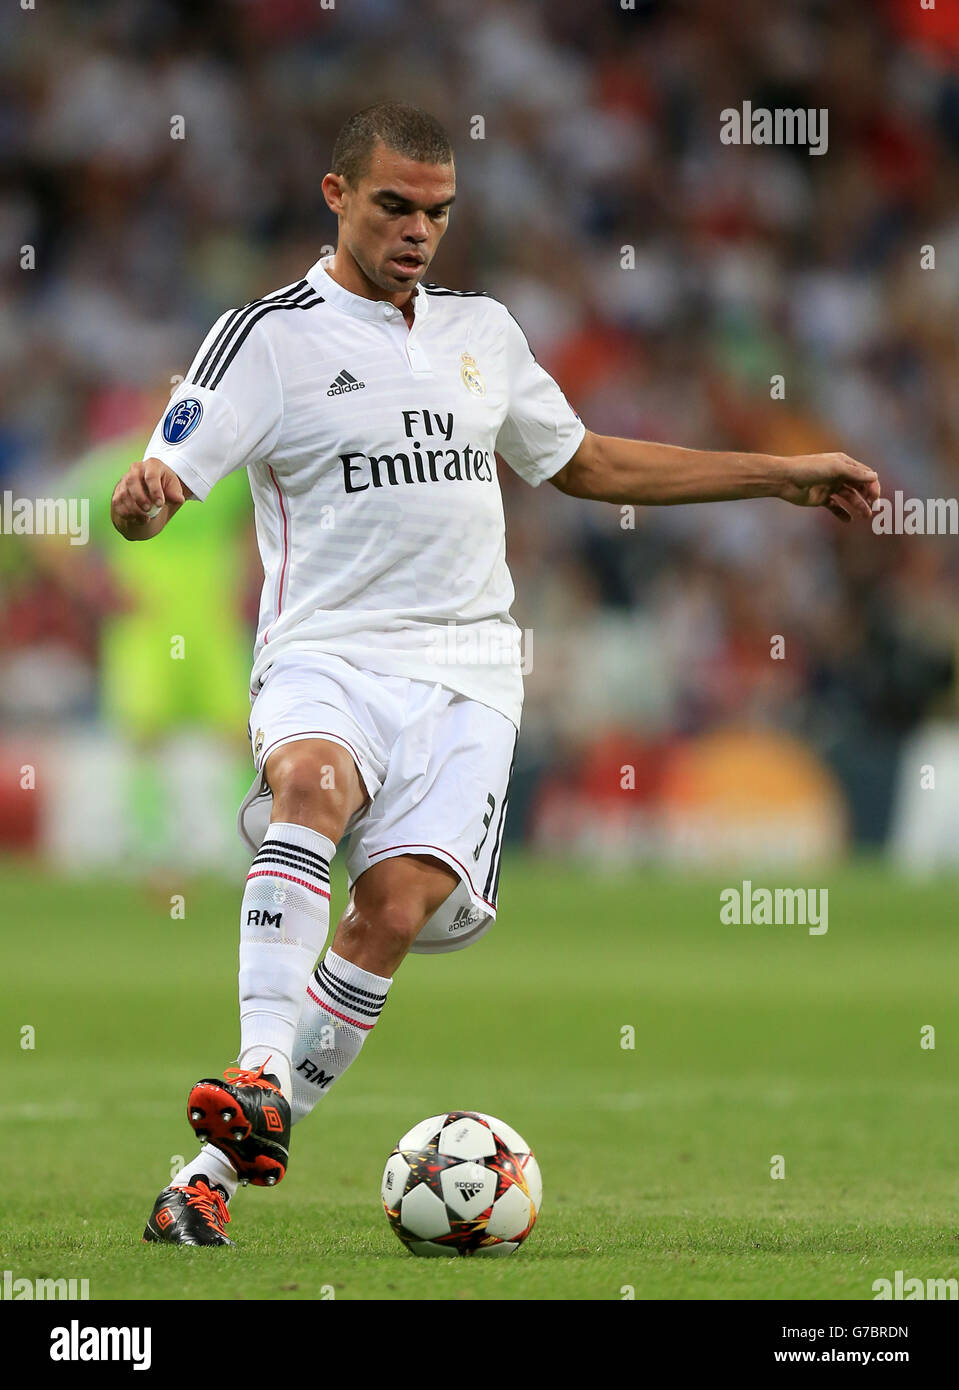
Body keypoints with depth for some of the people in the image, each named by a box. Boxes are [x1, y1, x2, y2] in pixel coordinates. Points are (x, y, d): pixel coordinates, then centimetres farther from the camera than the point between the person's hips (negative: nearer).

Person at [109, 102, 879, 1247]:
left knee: (399, 904, -20)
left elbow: (584, 463, 31)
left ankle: (222, 1164, -19)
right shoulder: (270, 336, 0)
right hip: (328, 652, -3)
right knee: (310, 783, -38)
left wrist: (781, 476, 31)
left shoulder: (482, 328, 17)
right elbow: (143, 505, -8)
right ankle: (262, 1073, -45)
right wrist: (142, 498, -34)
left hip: (466, 669, 3)